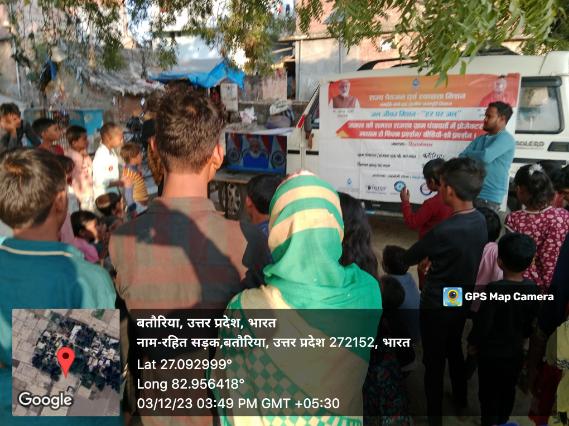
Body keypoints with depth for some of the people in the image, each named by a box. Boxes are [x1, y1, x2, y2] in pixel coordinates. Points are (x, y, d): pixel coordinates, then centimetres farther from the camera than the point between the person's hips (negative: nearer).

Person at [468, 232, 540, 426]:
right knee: (508, 390, 24)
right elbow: (531, 322, 2)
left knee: (489, 394, 13)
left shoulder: (494, 289, -29)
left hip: (491, 352, -5)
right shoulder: (533, 289, -12)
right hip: (516, 351, 5)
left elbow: (483, 323, -23)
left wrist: (473, 343, -6)